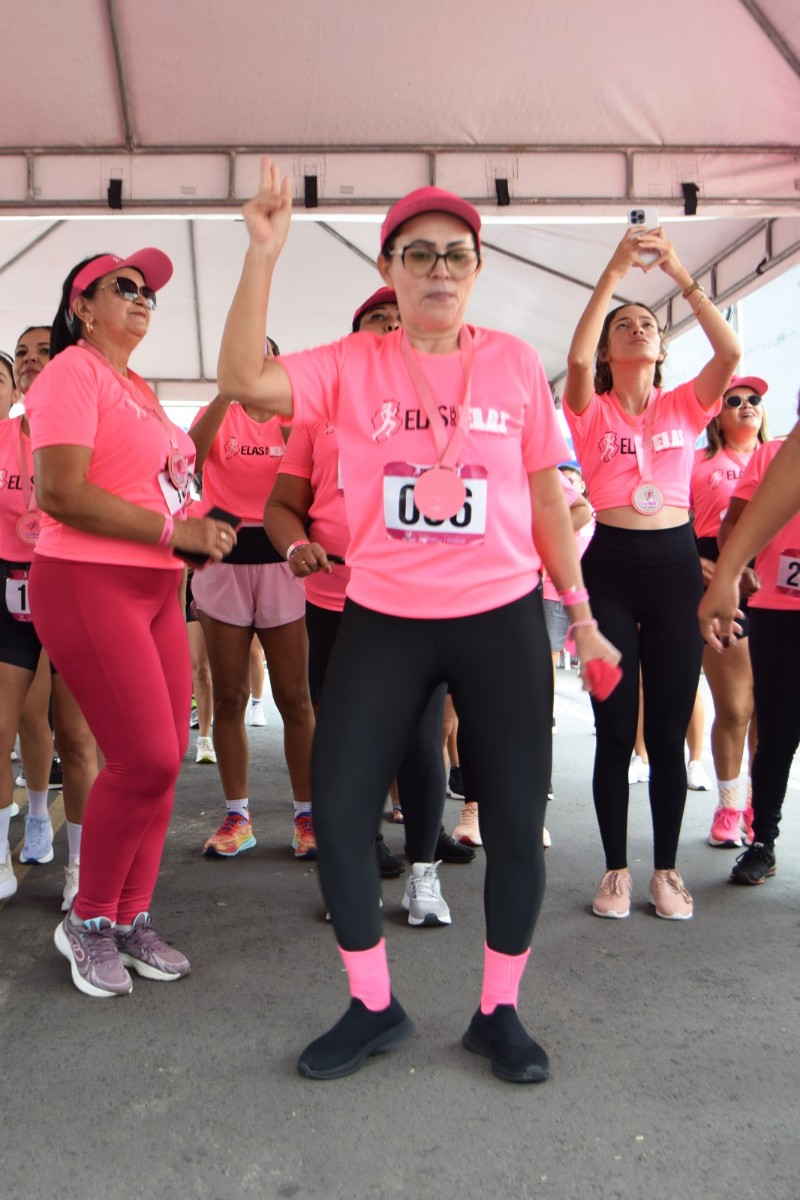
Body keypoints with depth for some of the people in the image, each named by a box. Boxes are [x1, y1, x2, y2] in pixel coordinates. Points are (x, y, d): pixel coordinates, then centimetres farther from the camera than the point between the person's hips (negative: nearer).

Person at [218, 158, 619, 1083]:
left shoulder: (515, 362, 3)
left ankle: (498, 1011, 28)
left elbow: (546, 496, 8)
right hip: (383, 620, 0)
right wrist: (263, 253, -20)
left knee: (516, 820, 4)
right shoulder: (352, 365, 0)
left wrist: (582, 616, 9)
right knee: (337, 808, 1)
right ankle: (373, 1006, 24)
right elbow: (244, 380, -16)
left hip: (503, 617, 1)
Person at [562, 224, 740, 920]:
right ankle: (617, 870, 17)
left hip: (675, 563, 2)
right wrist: (615, 270, -16)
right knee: (616, 730, 3)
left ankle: (666, 869, 21)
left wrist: (679, 274, -11)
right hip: (611, 564, -2)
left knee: (669, 730, 7)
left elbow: (731, 352, -8)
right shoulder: (592, 411, 4)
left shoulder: (685, 406, 9)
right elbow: (576, 357, -16)